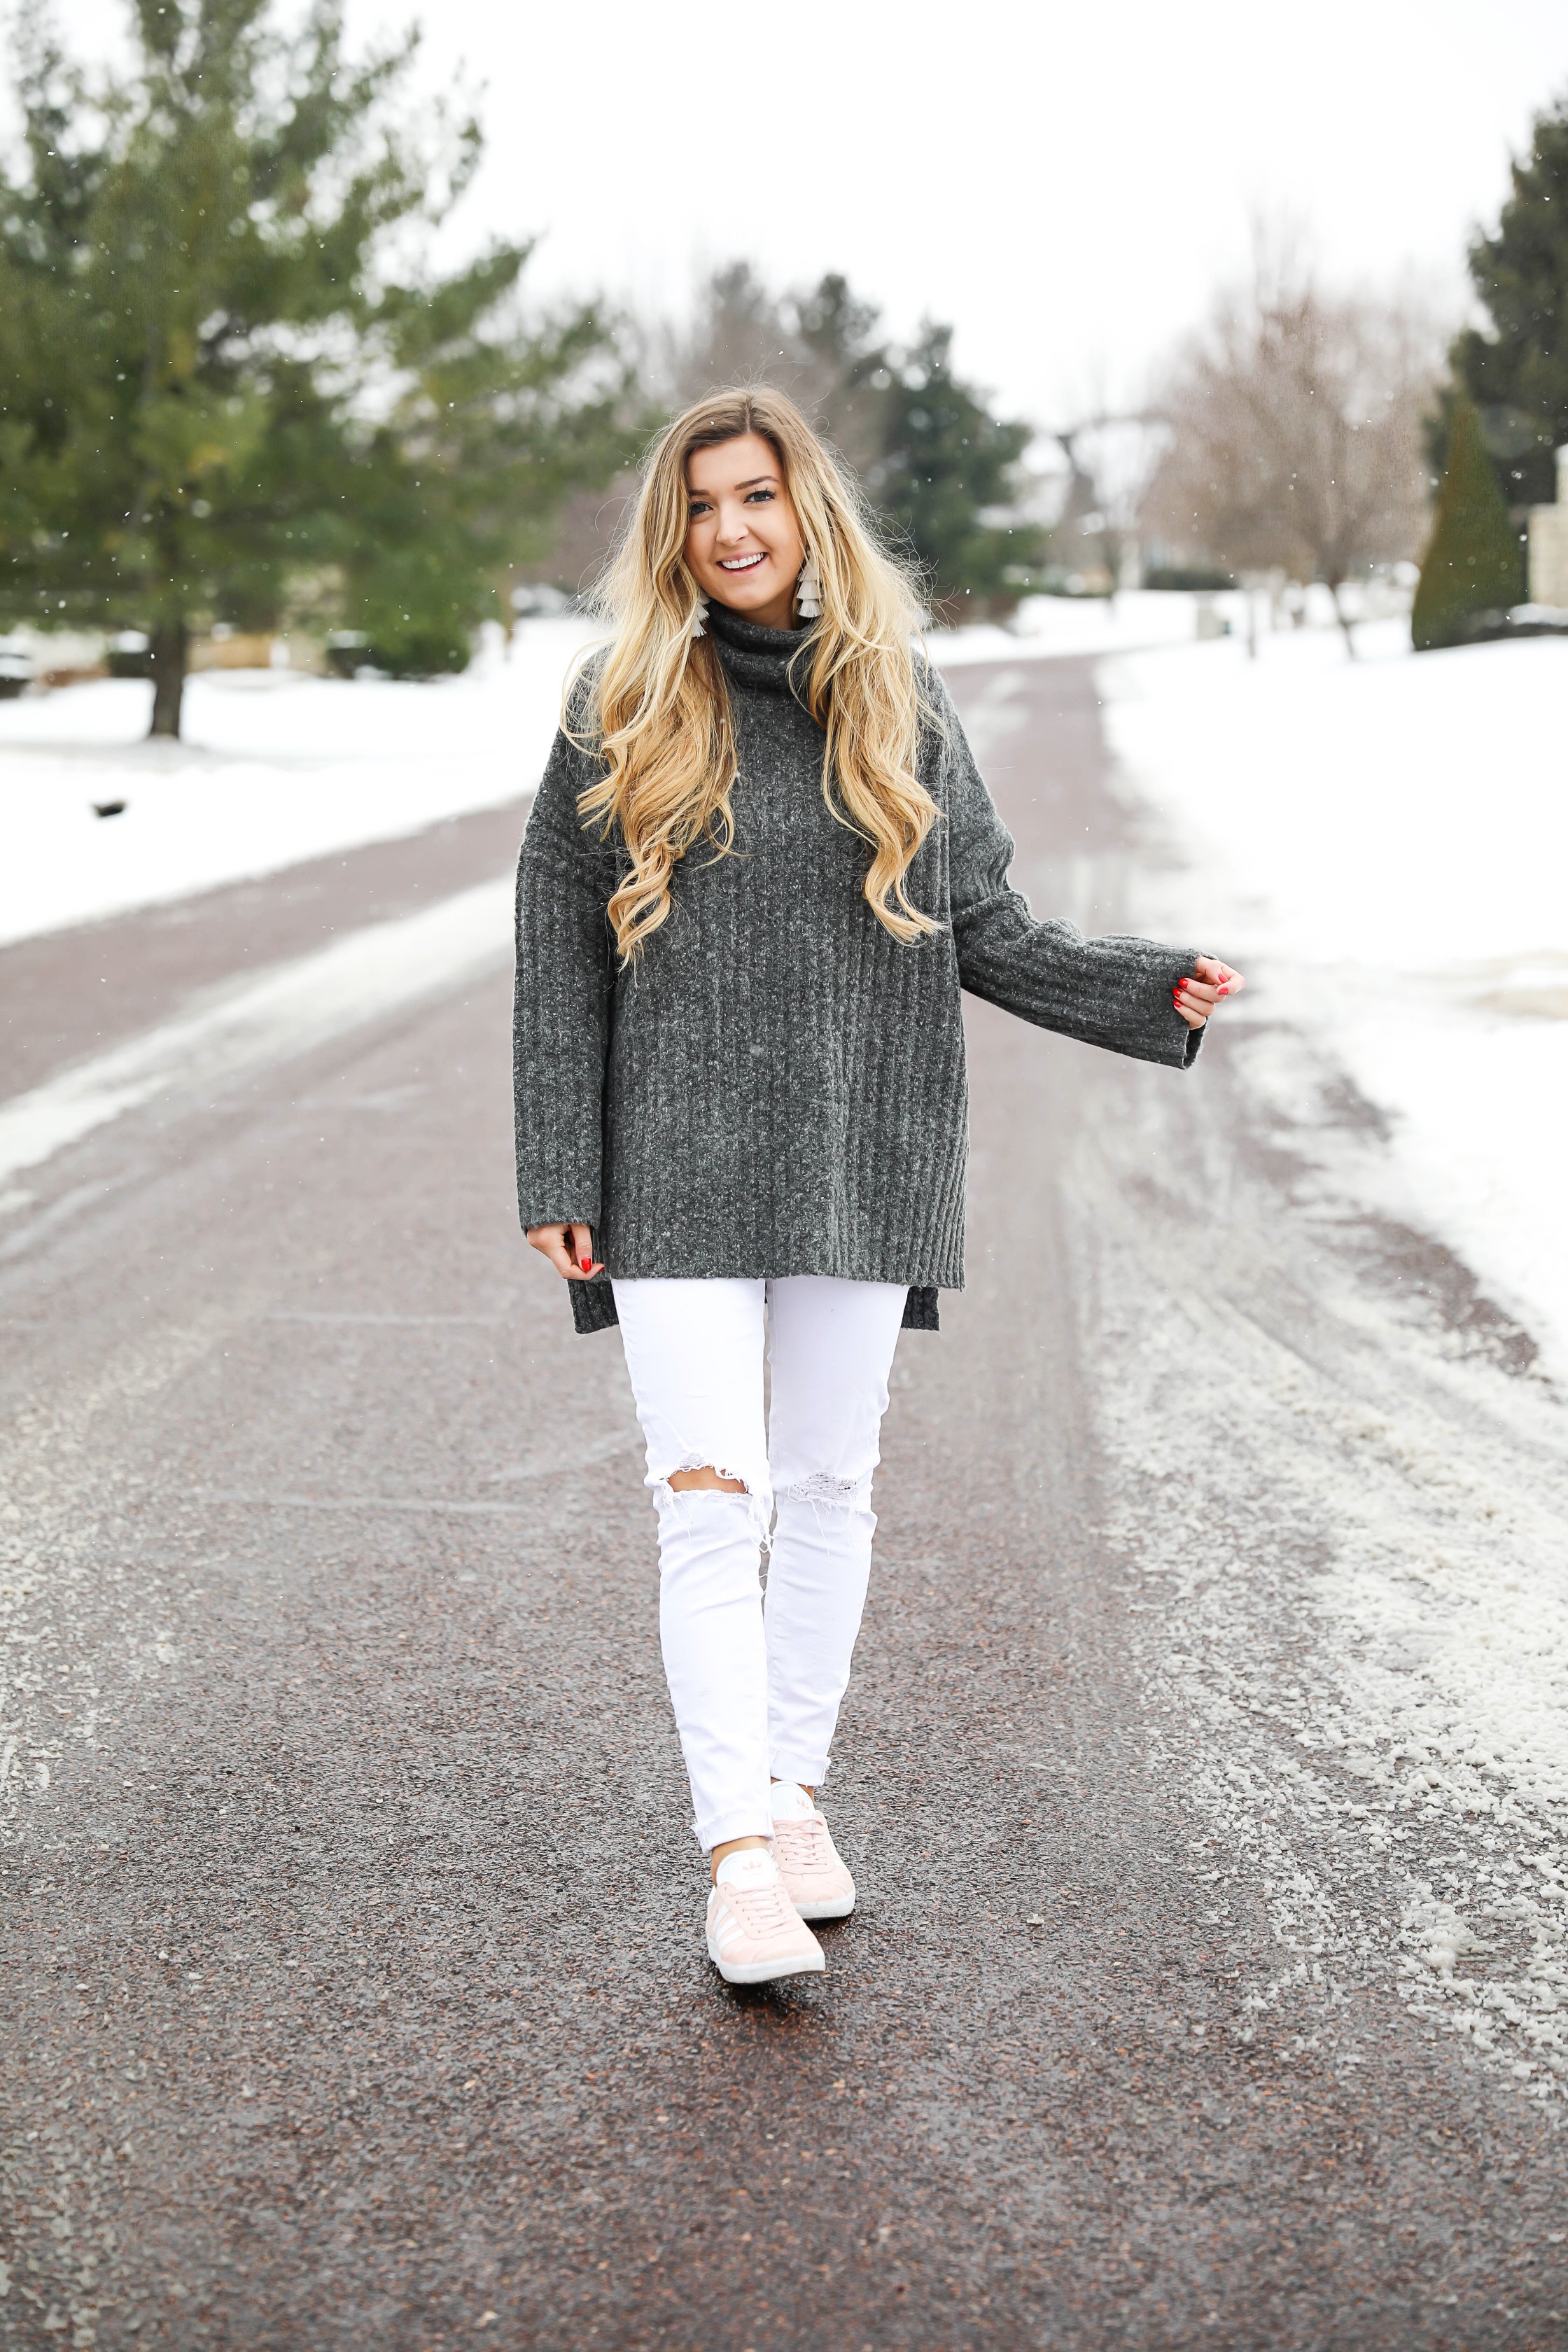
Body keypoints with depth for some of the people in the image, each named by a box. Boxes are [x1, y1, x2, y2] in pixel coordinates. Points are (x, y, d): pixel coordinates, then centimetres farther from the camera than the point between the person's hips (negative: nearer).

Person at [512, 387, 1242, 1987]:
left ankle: (795, 1791, 26)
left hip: (862, 1153, 2)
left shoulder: (898, 700, 5)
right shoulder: (621, 710, 1)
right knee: (710, 1498, -8)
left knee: (828, 1487, 10)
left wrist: (1148, 993, -6)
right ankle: (738, 1857, -3)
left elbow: (983, 927, 9)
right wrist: (556, 1177, -4)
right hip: (680, 1163, -2)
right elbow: (556, 952, 1)